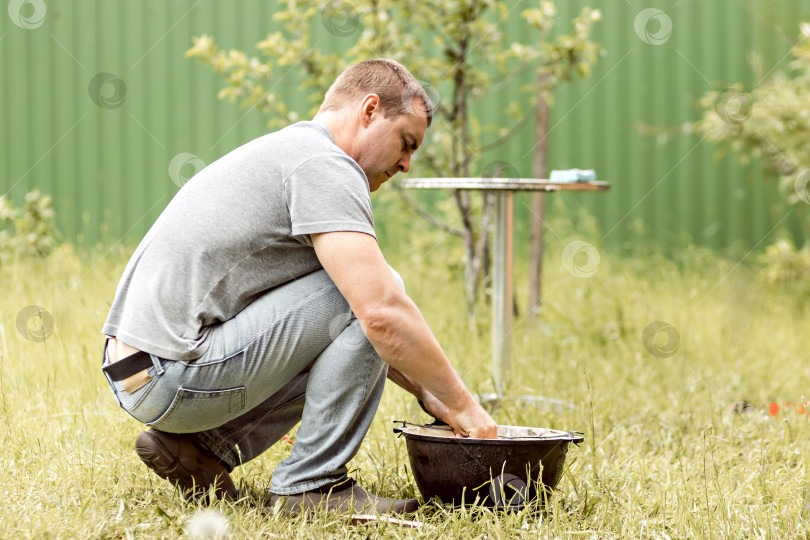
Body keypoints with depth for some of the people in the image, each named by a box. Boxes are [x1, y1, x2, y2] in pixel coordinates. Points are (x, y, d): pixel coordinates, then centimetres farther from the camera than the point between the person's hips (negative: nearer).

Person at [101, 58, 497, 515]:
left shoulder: (288, 152, 22)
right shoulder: (325, 166, -11)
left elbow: (369, 326, 28)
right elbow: (382, 313, -22)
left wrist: (426, 393, 19)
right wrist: (462, 404, -11)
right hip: (176, 379, -10)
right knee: (370, 291, -11)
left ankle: (199, 446, 13)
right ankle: (313, 483, -8)